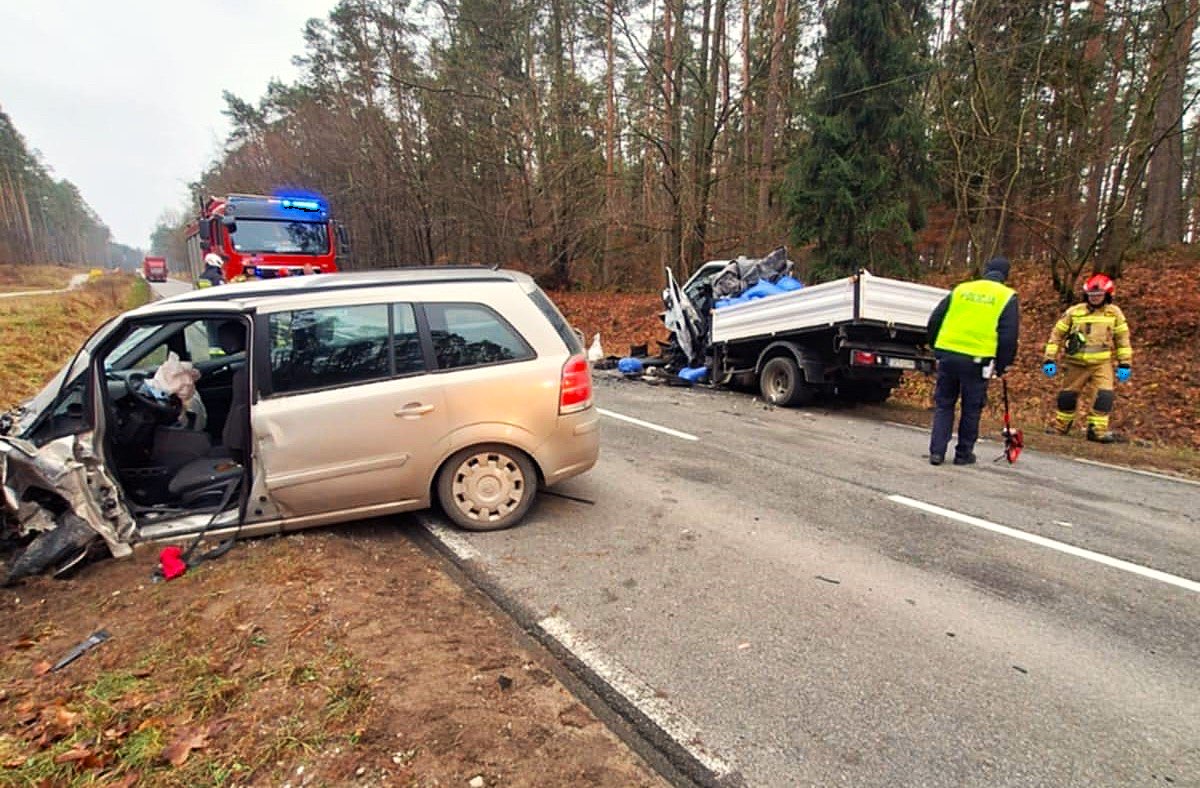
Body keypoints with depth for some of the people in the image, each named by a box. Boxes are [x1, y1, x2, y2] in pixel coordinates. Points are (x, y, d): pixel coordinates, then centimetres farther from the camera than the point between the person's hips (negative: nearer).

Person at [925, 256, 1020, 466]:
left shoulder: (961, 289, 12)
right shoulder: (1007, 297, 3)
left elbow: (934, 321, 11)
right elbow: (1009, 337, -1)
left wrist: (937, 349, 20)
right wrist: (1001, 366, 8)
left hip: (948, 355, 2)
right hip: (977, 360, -2)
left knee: (943, 404, 12)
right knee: (971, 409, 11)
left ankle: (937, 451, 7)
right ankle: (963, 453, 20)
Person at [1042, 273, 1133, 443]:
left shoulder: (1114, 313, 4)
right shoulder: (1074, 312, 0)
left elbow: (1122, 339, 9)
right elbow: (1057, 335, 3)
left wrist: (1125, 364, 5)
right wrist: (1050, 360, -2)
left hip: (1102, 363, 0)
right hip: (1076, 363, 0)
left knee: (1105, 395, -13)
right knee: (1068, 395, 7)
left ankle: (1098, 429, -4)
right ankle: (1061, 425, 23)